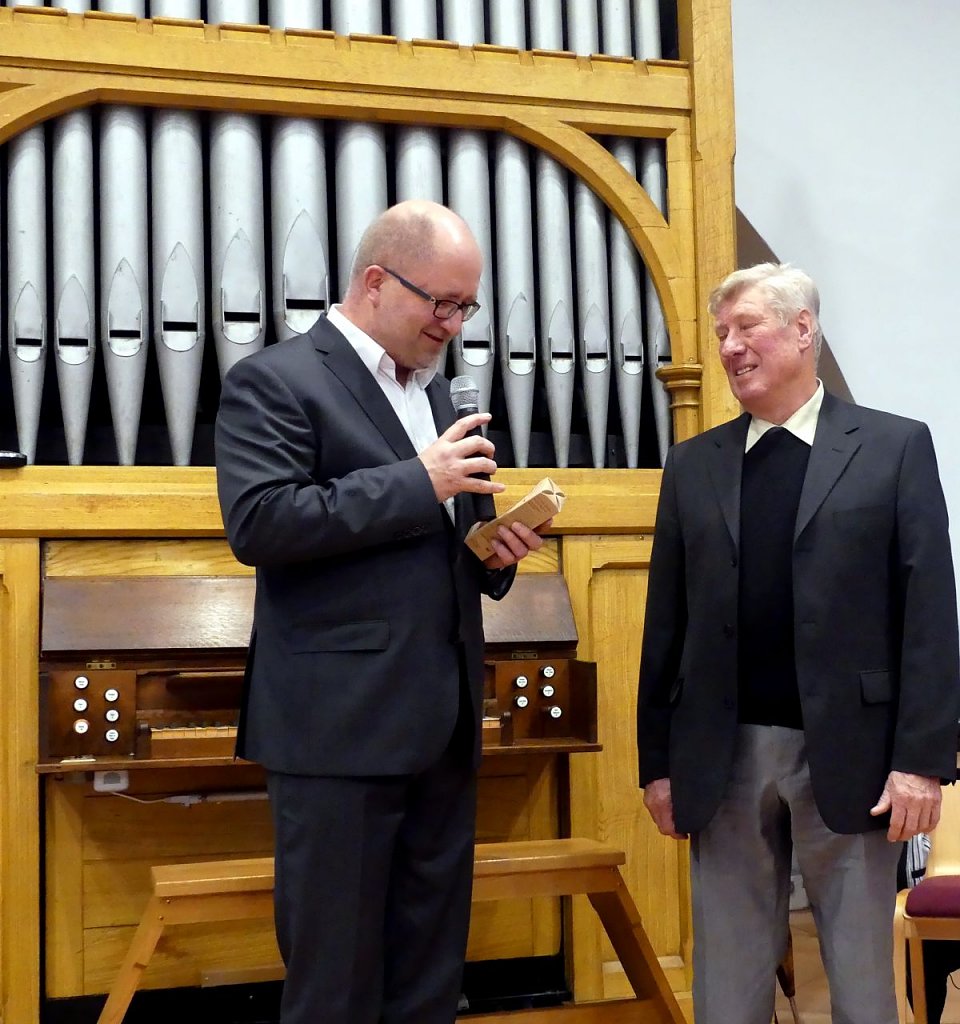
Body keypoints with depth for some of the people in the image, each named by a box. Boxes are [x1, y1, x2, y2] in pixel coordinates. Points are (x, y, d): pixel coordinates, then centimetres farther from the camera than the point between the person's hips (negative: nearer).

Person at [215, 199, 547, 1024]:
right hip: (342, 722, -7)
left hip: (441, 721, 8)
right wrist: (418, 482, -19)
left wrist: (493, 551, 1)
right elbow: (259, 522, -20)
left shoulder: (436, 390, 18)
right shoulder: (276, 381, -7)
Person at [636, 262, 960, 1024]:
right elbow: (668, 623, 9)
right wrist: (658, 759, 7)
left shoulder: (895, 447, 1)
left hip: (849, 750, -3)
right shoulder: (693, 465, 10)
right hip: (725, 756, 3)